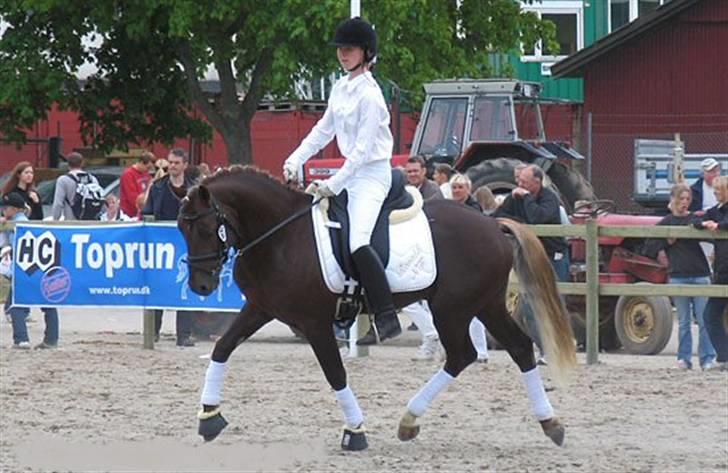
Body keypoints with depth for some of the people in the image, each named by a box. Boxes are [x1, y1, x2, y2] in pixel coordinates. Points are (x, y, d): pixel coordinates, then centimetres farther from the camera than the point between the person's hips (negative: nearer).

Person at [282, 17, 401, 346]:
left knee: (357, 242, -26)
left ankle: (386, 319, -26)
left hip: (373, 174, -10)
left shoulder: (368, 95, -16)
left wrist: (333, 185, -21)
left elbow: (363, 149, -19)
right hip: (351, 173, 10)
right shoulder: (340, 89, 10)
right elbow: (323, 131, 17)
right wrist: (295, 160, 6)